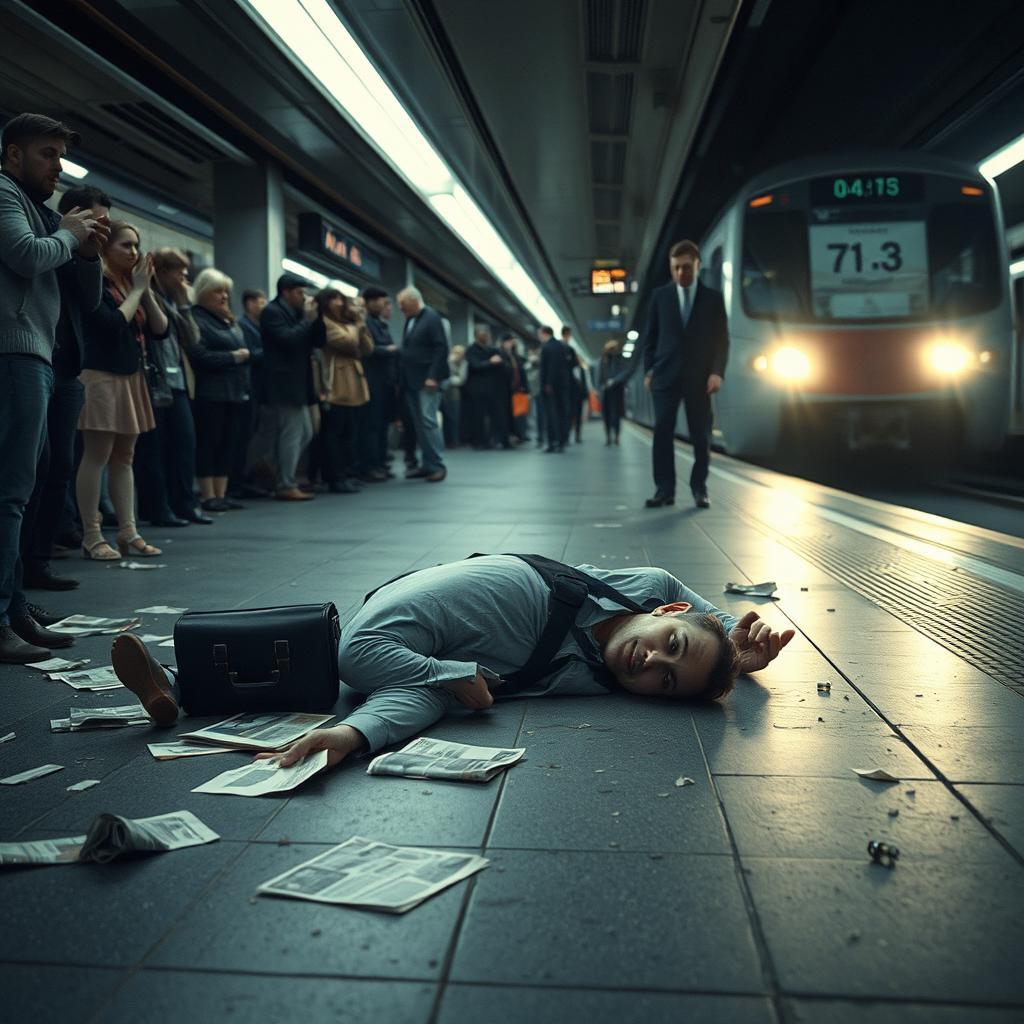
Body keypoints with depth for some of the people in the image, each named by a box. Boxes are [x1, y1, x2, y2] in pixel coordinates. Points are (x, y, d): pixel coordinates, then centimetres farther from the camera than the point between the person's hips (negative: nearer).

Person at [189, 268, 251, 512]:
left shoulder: (228, 320, 21)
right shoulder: (196, 319, -6)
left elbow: (243, 349, 23)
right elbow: (200, 355, -17)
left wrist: (245, 355, 1)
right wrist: (233, 357, -10)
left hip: (236, 392, 8)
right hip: (211, 393, -8)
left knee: (229, 444, 7)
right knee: (208, 443, -3)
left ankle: (221, 494, 13)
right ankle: (208, 497, 2)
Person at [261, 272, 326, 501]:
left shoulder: (297, 313, 16)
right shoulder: (272, 312, -9)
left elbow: (318, 341, 14)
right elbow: (288, 339, -22)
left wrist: (317, 318, 0)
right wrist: (308, 319, -12)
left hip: (298, 384, 9)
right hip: (284, 385, -9)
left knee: (305, 433, 13)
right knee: (291, 434, -7)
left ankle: (281, 473, 22)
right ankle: (286, 486, -1)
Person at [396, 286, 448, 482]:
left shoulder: (431, 317, -7)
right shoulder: (409, 320, 16)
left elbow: (442, 347, -14)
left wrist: (433, 376, -20)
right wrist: (404, 378, 11)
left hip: (427, 380, -8)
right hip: (412, 381, 8)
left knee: (428, 421, -12)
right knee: (419, 424, 7)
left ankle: (437, 465, -6)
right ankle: (427, 464, 12)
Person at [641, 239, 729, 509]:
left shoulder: (713, 298, 7)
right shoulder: (660, 295, 8)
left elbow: (722, 339, 5)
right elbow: (650, 336, 10)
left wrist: (717, 372, -7)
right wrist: (649, 369, 1)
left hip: (699, 376, 0)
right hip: (666, 374, 0)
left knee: (701, 435, 2)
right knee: (662, 432, -7)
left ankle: (699, 489, 10)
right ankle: (664, 489, -5)